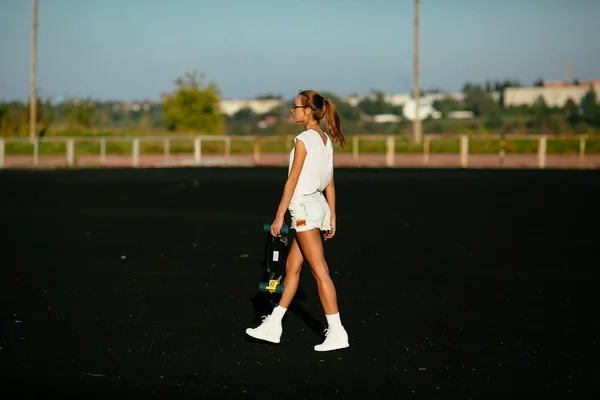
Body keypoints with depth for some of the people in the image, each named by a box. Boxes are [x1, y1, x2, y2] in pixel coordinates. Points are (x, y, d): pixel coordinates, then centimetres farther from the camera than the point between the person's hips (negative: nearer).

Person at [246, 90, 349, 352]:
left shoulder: (304, 139, -14)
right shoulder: (326, 140, 11)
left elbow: (292, 180, -15)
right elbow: (330, 183, 13)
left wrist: (279, 216, -12)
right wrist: (332, 217, 16)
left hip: (305, 207, -9)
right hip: (319, 204, 9)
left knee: (320, 271, -6)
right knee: (292, 267, 14)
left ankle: (337, 332, -4)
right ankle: (273, 326, 21)